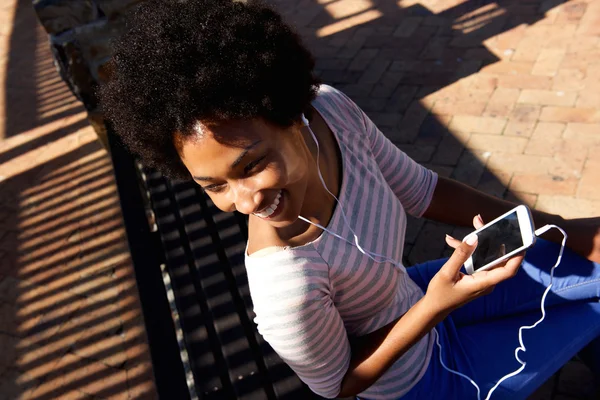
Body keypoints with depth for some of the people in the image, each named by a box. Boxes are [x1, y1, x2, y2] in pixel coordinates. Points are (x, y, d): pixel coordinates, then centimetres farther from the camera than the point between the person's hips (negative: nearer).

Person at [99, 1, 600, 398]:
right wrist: (435, 307, -33)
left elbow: (420, 190, -10)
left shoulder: (329, 108, -26)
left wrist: (557, 227, -8)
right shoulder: (285, 290, -42)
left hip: (409, 299, 5)